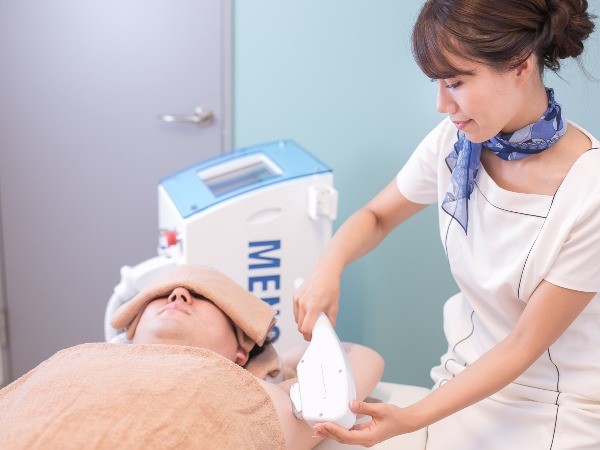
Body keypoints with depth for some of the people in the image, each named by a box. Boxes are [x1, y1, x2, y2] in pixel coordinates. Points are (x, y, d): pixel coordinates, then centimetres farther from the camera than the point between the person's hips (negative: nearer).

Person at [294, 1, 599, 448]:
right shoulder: (455, 141, -12)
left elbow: (525, 345, -20)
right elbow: (378, 216, 5)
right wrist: (328, 266, -16)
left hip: (560, 411, -3)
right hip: (470, 375, 4)